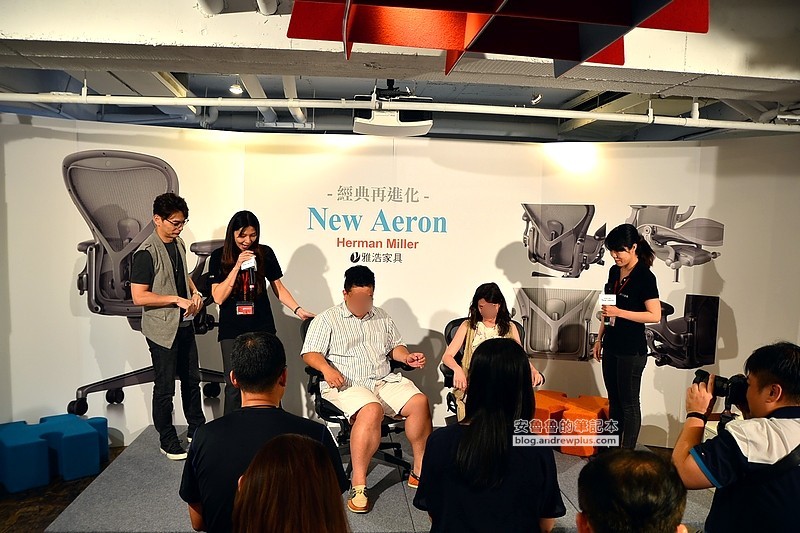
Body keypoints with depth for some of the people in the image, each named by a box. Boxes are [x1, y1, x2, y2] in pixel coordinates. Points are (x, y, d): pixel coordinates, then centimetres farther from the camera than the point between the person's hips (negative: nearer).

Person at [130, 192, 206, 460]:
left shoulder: (179, 244, 6)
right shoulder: (146, 253, -19)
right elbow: (139, 297, -22)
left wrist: (195, 292, 2)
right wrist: (177, 299, -23)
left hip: (184, 324, 8)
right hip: (162, 329, -8)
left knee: (192, 379, 18)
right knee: (165, 388, 6)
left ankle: (197, 430, 34)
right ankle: (168, 442, 23)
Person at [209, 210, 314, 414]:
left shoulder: (264, 253, 1)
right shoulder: (219, 256, 0)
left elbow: (278, 287, 9)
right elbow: (218, 297, -7)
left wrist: (298, 310, -2)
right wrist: (237, 267, -15)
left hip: (262, 327, 0)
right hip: (231, 330, 0)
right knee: (234, 384, 2)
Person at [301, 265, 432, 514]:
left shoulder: (382, 317, 20)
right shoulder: (326, 320, 5)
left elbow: (395, 346, 26)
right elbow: (310, 353, -2)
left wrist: (407, 357, 4)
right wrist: (326, 369, -21)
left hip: (385, 380, 5)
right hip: (347, 384, -5)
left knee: (419, 402, -18)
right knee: (371, 410, -35)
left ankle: (420, 470, -5)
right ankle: (358, 484, -28)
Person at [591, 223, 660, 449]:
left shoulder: (645, 277, -15)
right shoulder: (614, 271, 7)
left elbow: (655, 315, -19)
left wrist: (619, 312, -24)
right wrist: (600, 339, 16)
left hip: (632, 350, -7)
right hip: (611, 347, 7)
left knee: (629, 403, 5)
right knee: (614, 400, 16)